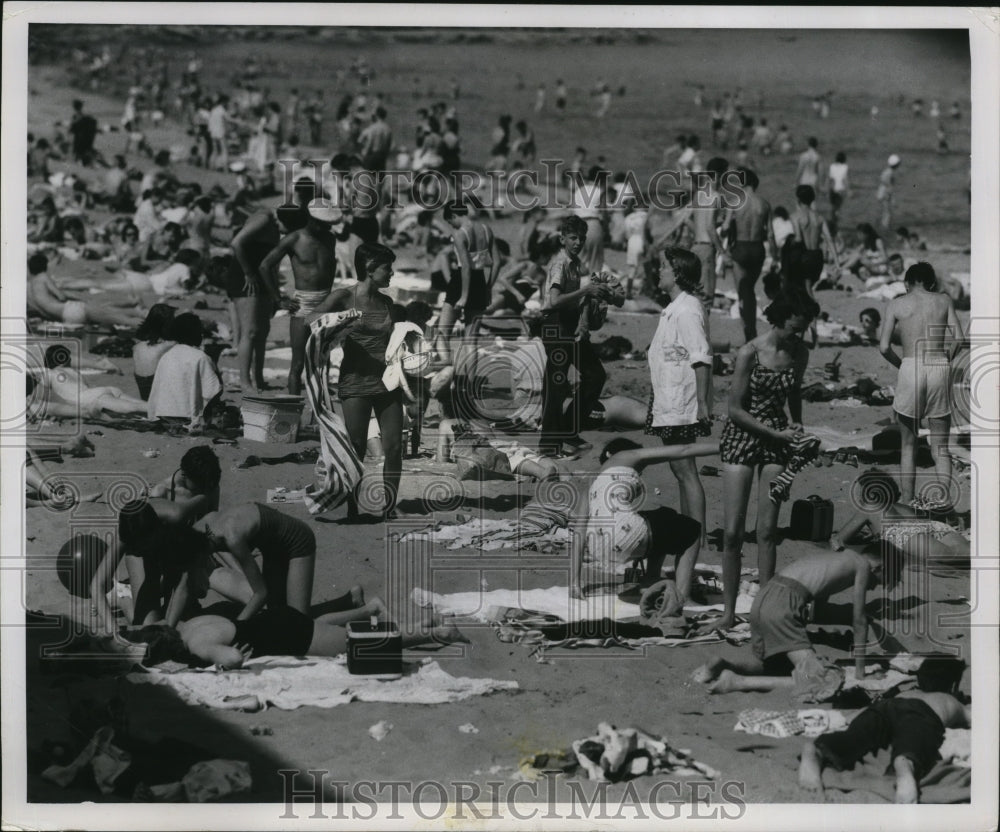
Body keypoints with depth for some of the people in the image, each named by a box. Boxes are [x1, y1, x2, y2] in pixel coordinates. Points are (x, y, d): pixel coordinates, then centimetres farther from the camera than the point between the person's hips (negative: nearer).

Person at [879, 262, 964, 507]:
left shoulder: (897, 304, 4)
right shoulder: (944, 300, 8)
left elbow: (884, 347, -2)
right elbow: (959, 338, 0)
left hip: (910, 370, -1)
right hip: (940, 370, 1)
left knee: (908, 445, 12)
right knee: (940, 447, 8)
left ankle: (907, 503, 10)